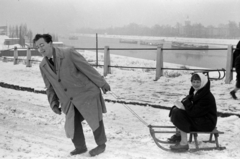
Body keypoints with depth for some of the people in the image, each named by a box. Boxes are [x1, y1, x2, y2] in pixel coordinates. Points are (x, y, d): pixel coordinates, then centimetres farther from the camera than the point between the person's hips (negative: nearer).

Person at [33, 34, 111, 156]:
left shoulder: (68, 53, -18)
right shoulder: (43, 66, -1)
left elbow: (87, 68, -13)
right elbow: (50, 87, 10)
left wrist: (102, 83, -9)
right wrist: (54, 103, 5)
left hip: (86, 92, -4)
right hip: (69, 100, 5)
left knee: (94, 119, 6)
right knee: (72, 123, 3)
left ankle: (101, 144, 28)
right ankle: (80, 147, 27)